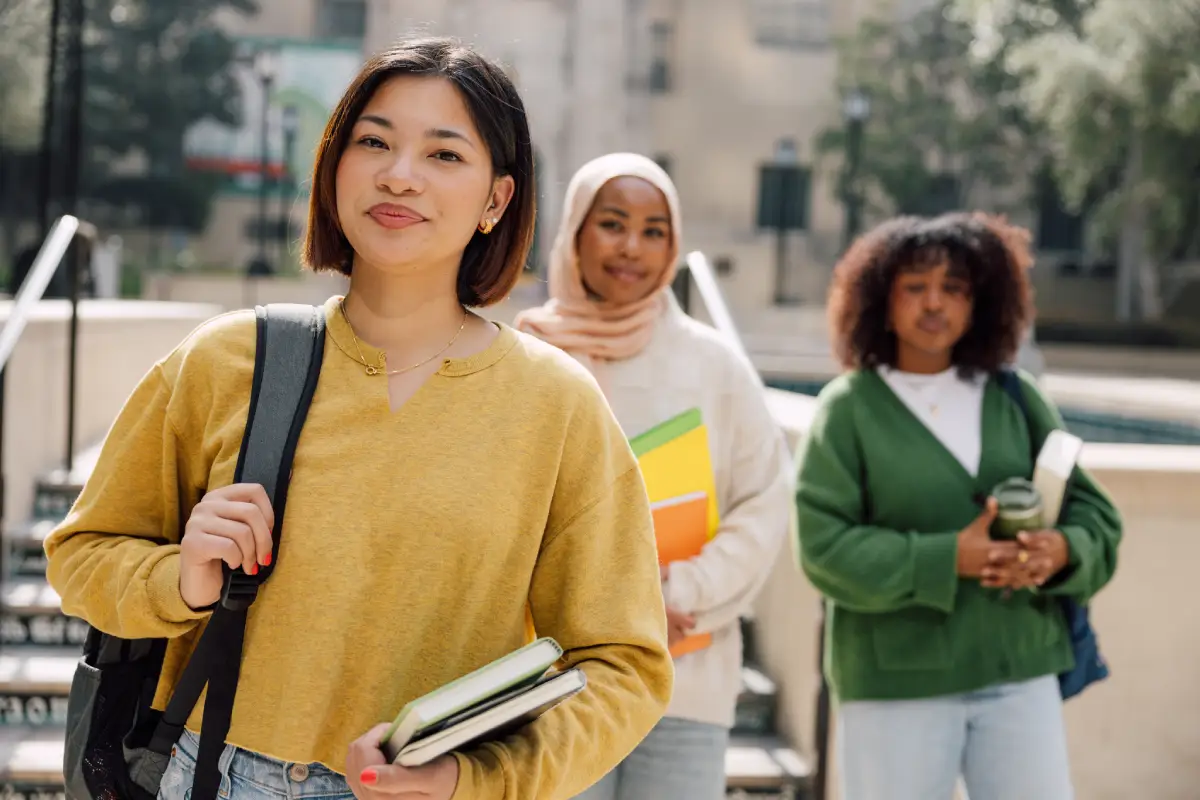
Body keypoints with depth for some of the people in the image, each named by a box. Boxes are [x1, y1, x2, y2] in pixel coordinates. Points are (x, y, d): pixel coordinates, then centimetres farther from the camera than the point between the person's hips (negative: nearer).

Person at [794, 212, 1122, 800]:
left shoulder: (1015, 398, 7)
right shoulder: (849, 406, -3)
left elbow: (1094, 514, 8)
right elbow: (824, 546, -11)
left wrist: (1063, 550, -15)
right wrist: (946, 560, -21)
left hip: (1021, 670, 3)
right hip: (895, 679, -3)